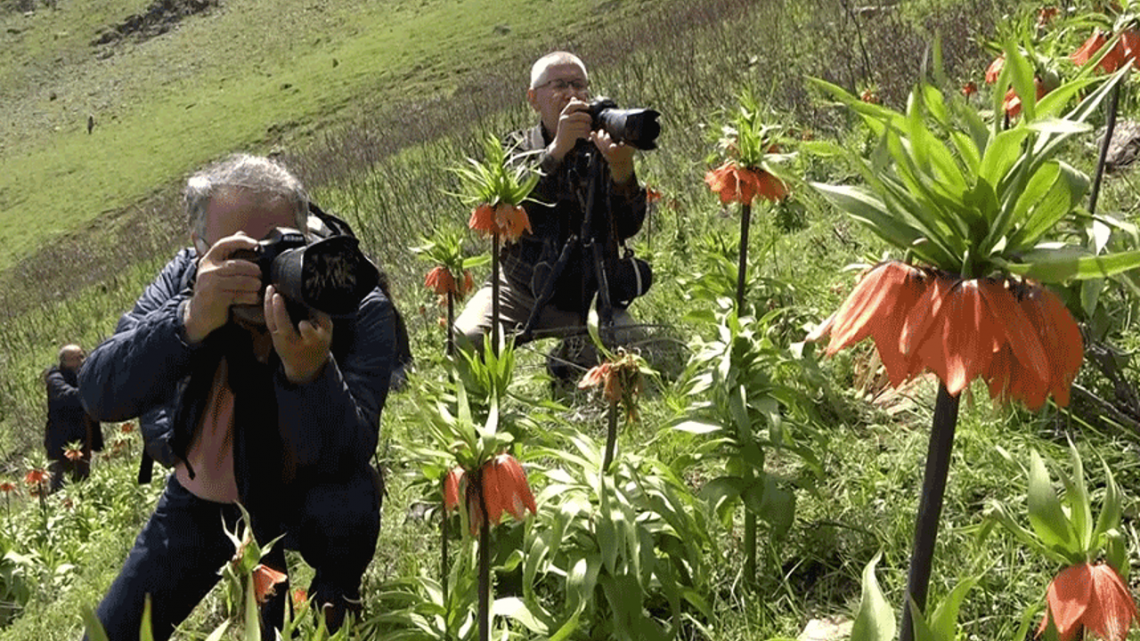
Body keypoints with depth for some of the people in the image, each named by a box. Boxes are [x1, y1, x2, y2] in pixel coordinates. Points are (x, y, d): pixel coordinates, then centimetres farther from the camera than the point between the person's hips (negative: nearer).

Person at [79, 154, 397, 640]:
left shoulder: (356, 307, -25)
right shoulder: (185, 279, -15)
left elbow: (345, 459, -32)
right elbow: (99, 397, -27)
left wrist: (309, 369, -52)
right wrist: (190, 322, -43)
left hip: (306, 492, -2)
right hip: (199, 499, 3)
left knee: (346, 511, -31)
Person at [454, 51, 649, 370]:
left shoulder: (601, 148, 5)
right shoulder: (518, 147, 5)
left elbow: (628, 227, -8)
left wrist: (621, 170, -27)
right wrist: (556, 150, -29)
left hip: (589, 296, 1)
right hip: (520, 292, -1)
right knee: (466, 339, -27)